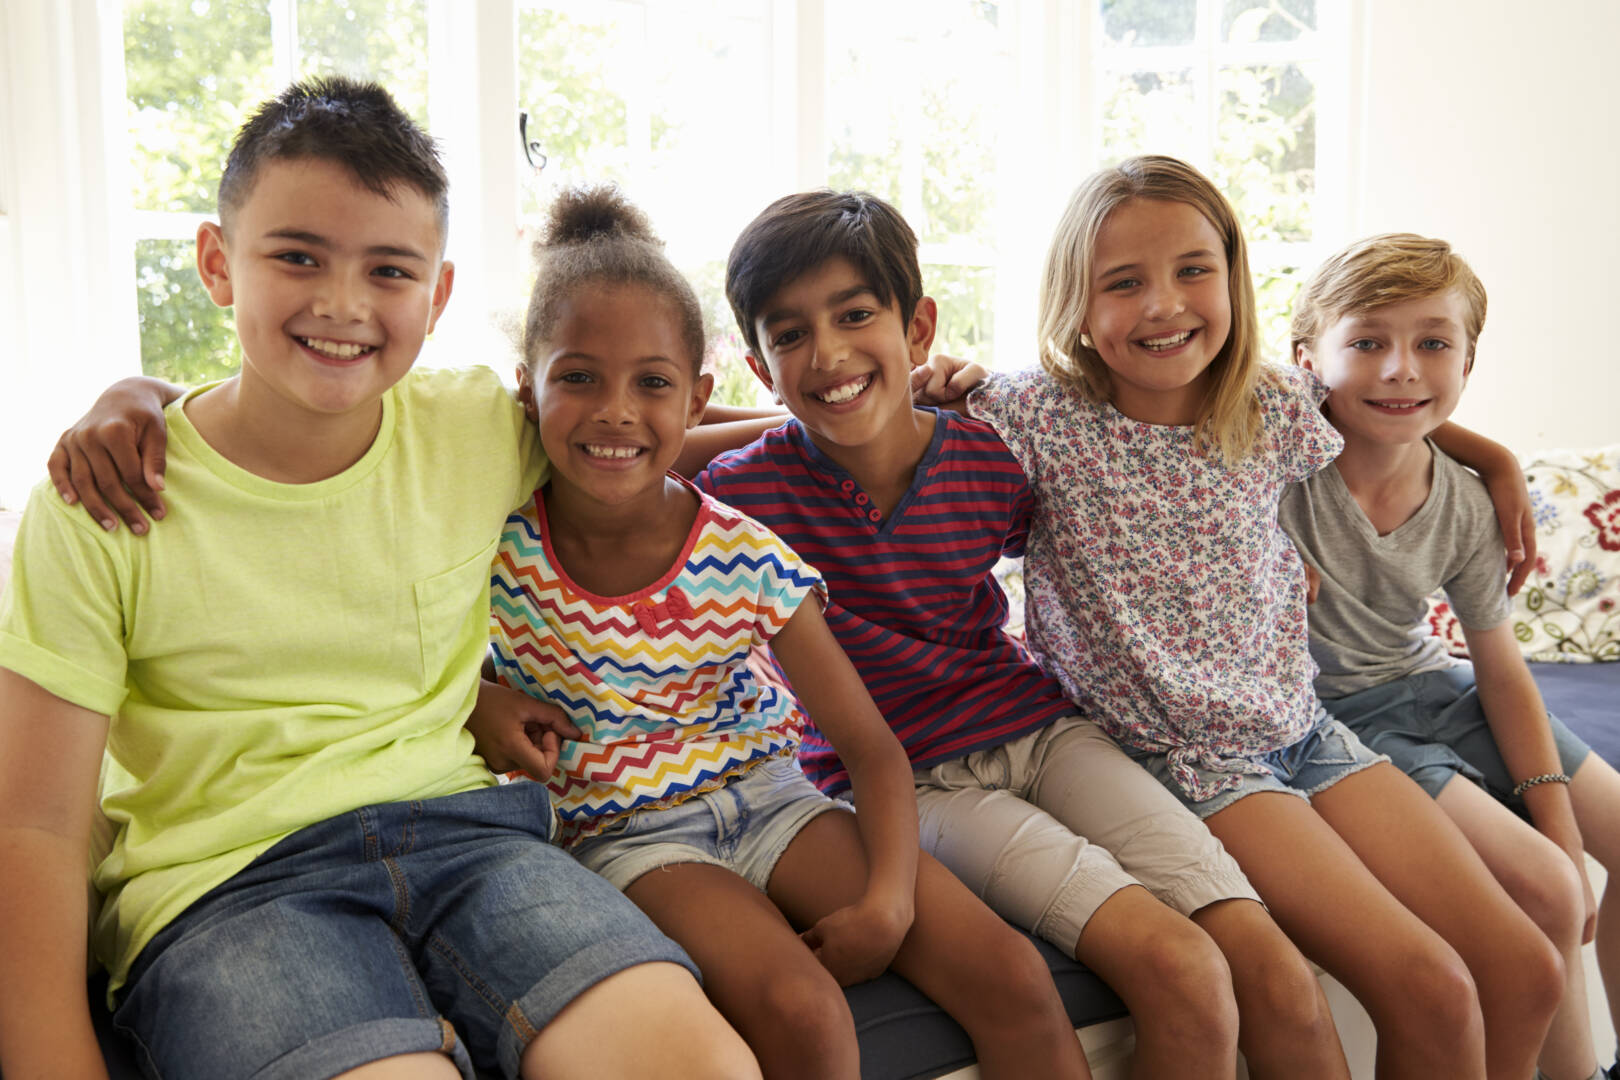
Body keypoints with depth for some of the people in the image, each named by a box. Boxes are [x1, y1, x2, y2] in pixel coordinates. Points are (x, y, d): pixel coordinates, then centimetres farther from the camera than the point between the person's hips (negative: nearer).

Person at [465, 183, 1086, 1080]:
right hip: (626, 833, -2)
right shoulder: (499, 551, -10)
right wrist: (475, 702, -14)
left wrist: (889, 899, -19)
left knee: (1015, 980, -13)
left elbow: (872, 746, -5)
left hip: (765, 795, 2)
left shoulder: (746, 559, -8)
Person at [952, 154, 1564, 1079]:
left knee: (1528, 972, -1)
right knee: (1430, 989, -17)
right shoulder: (1038, 418, -12)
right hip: (1183, 757, -5)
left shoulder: (1278, 410, -1)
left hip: (1301, 727, 5)